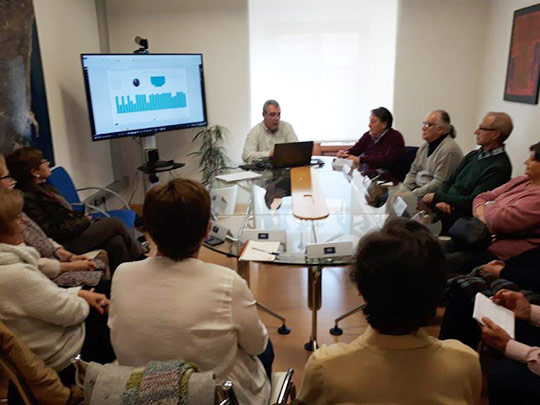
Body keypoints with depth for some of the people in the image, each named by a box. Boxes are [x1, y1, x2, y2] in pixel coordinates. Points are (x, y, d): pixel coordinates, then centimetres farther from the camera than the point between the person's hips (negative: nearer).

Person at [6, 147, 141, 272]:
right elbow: (50, 232, -18)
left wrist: (81, 217, 0)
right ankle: (138, 257, 9)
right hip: (65, 244, -8)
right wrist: (84, 221, -12)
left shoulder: (43, 187, 12)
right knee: (115, 223, -11)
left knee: (116, 242, -15)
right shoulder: (28, 197, -16)